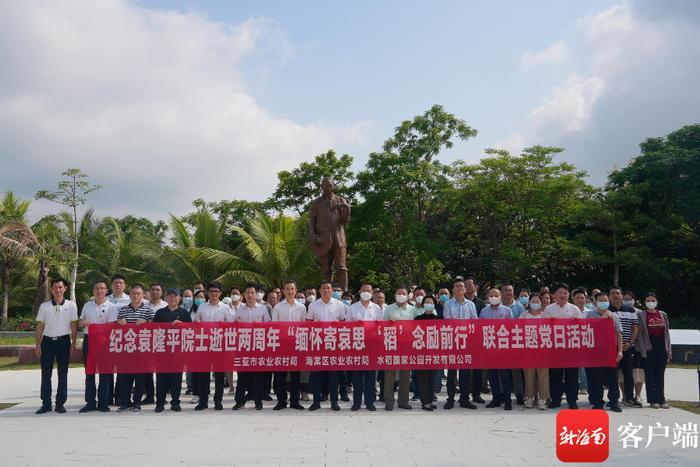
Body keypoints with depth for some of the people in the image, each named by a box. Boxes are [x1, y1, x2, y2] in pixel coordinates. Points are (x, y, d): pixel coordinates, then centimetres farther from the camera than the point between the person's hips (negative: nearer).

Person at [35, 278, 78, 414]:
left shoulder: (71, 306, 1)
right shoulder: (44, 306, 4)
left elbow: (74, 326, 3)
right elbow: (40, 326, 6)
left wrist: (73, 344, -1)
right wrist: (37, 344, 2)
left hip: (63, 341, -1)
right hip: (47, 341, 1)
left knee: (63, 374, 4)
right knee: (46, 374, 4)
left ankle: (60, 403, 12)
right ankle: (46, 404, 13)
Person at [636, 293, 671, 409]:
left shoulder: (663, 314, 13)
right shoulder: (641, 315, 1)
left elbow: (667, 333, 12)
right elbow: (640, 333, -4)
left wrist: (668, 351, 7)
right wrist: (643, 350, -12)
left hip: (662, 347, 3)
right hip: (649, 347, -3)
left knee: (660, 375, 8)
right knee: (650, 375, 1)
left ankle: (661, 399, 14)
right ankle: (652, 400, 7)